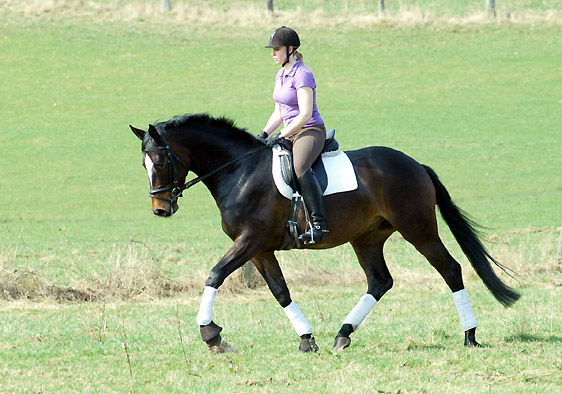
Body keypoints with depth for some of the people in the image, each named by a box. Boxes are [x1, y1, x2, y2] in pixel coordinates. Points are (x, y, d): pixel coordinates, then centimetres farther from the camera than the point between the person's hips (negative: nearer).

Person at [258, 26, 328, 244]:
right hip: (291, 134, 10)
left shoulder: (302, 74, -14)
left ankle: (319, 223, -40)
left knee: (300, 167, -35)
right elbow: (279, 113, 21)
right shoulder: (281, 75, 14)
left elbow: (305, 114, -21)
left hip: (311, 131, -10)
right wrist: (264, 134, 6)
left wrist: (280, 136, -21)